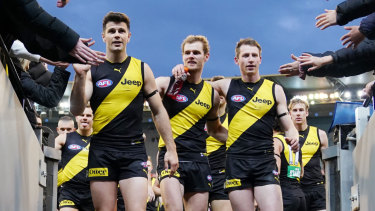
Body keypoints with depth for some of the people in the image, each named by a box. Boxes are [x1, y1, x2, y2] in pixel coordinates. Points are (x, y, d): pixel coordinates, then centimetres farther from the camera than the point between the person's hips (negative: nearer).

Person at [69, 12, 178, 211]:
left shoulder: (142, 69, 8)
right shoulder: (93, 70, 4)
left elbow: (158, 112, 12)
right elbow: (76, 110, -6)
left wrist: (171, 149, 6)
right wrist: (80, 76, -20)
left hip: (134, 151, 0)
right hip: (101, 151, 0)